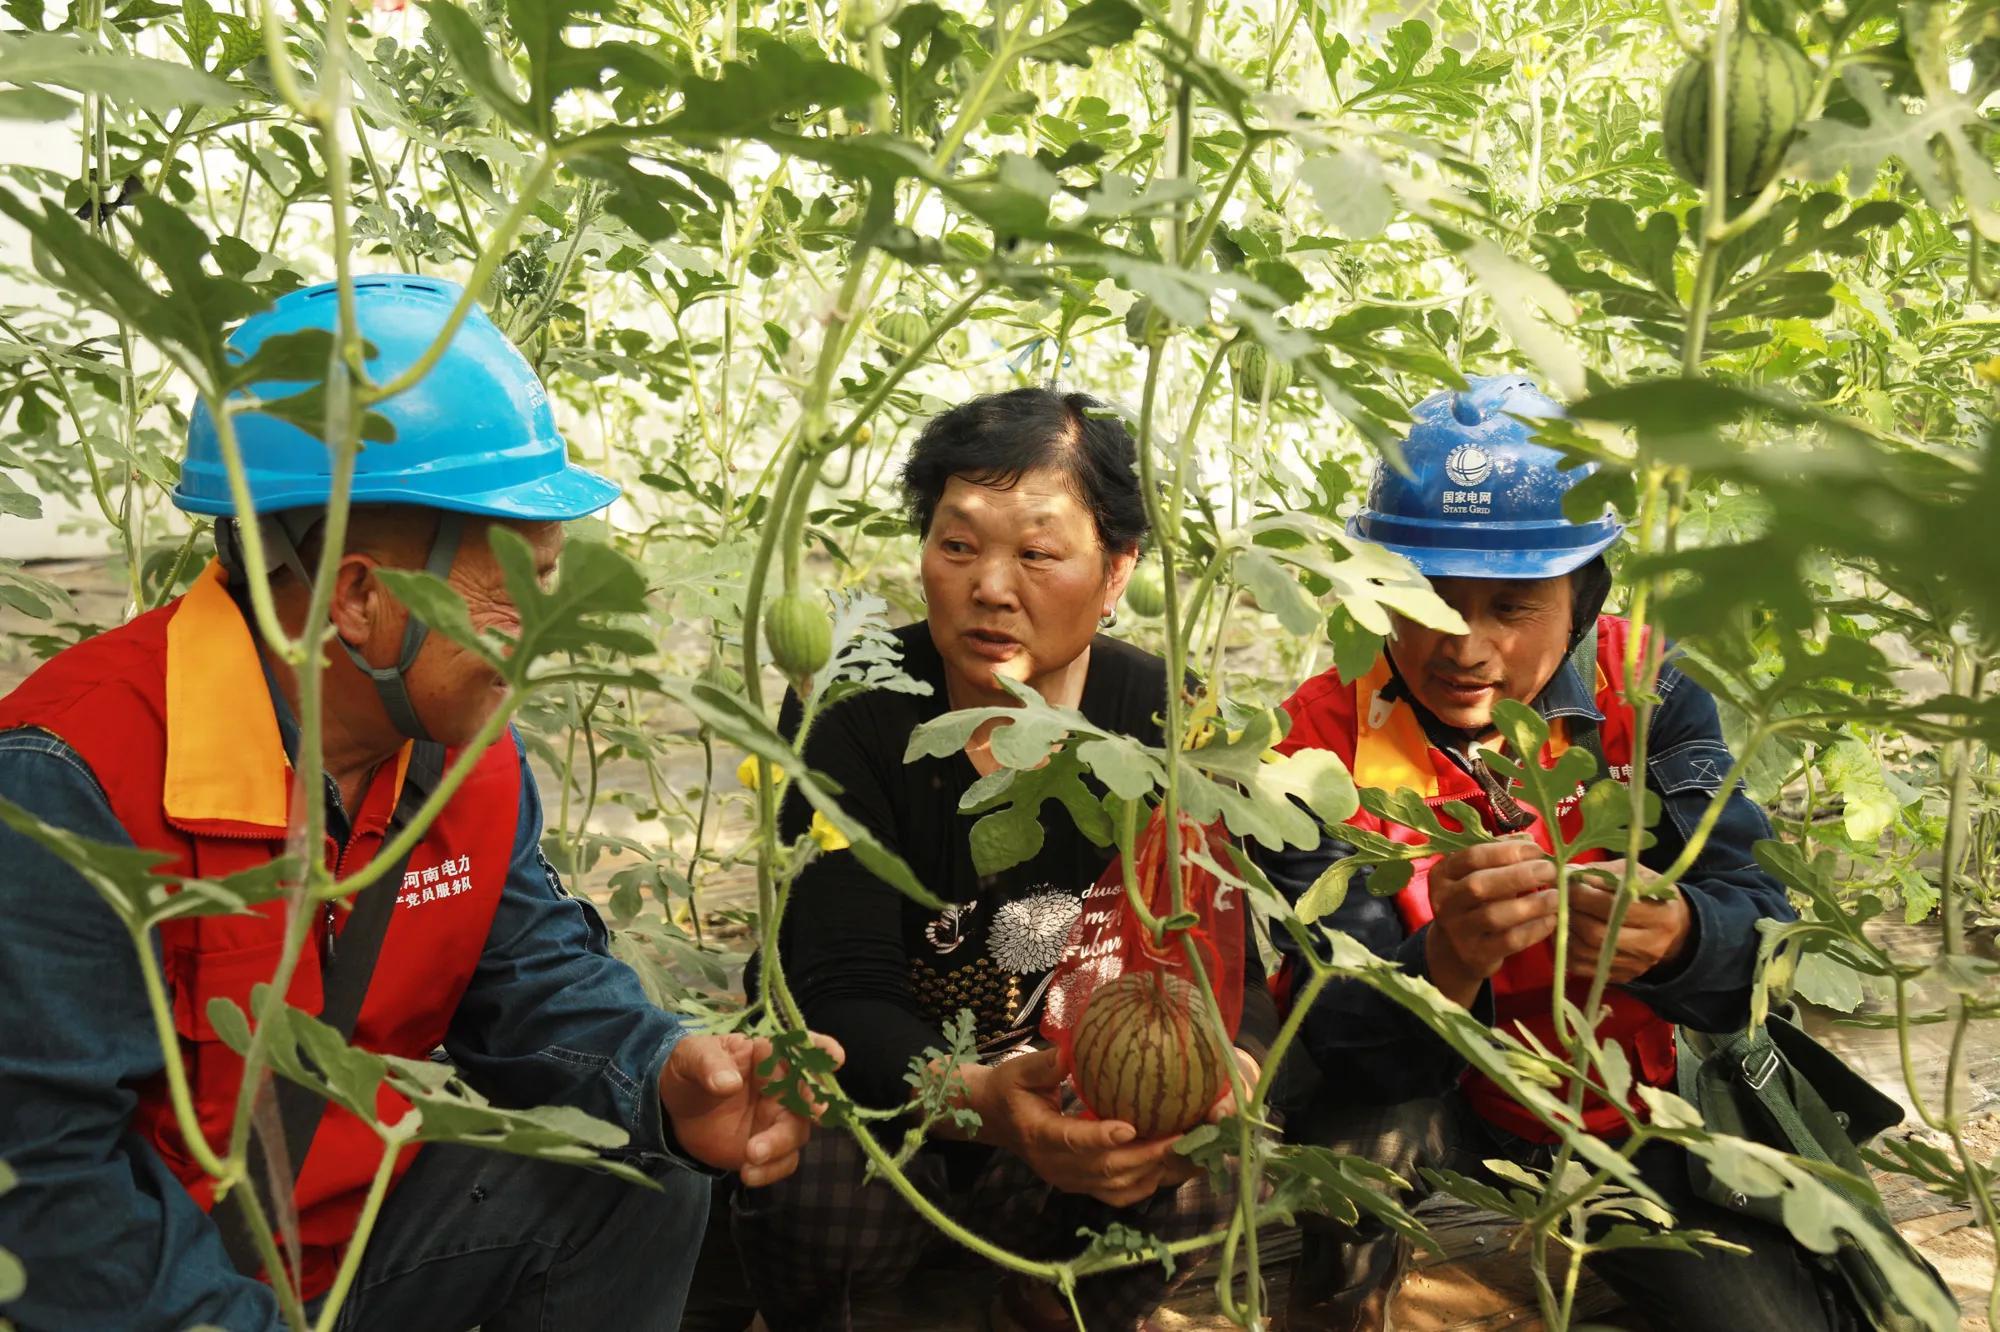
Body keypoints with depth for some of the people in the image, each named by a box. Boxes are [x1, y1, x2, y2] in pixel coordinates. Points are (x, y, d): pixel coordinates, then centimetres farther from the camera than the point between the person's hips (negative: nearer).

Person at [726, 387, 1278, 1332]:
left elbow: (1229, 973, -13)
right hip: (878, 1094, -2)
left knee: (1194, 1181, -27)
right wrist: (981, 1100, -44)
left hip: (1080, 1102, 2)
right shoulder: (848, 713, -16)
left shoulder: (1171, 724, -10)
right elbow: (842, 995, -23)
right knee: (821, 1183, -33)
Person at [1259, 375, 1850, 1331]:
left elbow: (1765, 940, -17)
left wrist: (1675, 935, -41)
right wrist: (1443, 966, -46)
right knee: (1351, 1131, -30)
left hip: (1640, 1116, 2)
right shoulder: (1328, 740, -17)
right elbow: (1343, 1039, -24)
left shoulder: (1639, 694, -11)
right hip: (1443, 1115, -2)